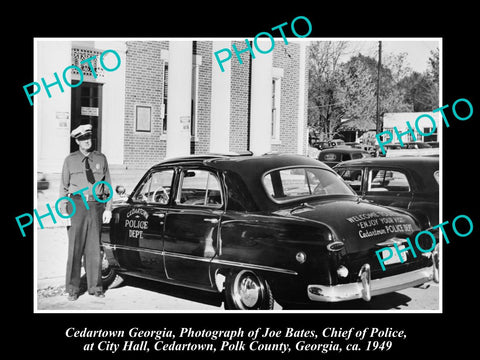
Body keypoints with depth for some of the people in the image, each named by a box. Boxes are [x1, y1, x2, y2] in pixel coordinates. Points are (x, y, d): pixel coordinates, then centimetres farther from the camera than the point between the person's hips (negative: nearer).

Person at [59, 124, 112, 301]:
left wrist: (108, 208, 3)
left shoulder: (101, 158, 8)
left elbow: (107, 185, 10)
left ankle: (95, 286, 15)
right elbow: (64, 187, 7)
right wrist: (64, 211, -1)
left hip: (96, 205, 1)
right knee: (75, 247, -2)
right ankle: (72, 288, 7)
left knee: (94, 248, 5)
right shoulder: (70, 160, 5)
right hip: (77, 204, -1)